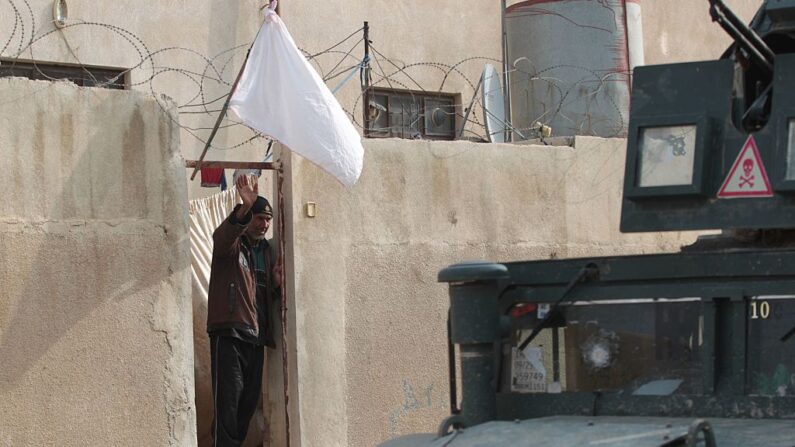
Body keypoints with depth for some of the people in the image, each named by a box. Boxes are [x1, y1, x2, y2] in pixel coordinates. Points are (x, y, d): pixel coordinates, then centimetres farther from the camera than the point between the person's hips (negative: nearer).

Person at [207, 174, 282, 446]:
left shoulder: (268, 250, 18)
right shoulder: (232, 243, -2)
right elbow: (222, 237, -29)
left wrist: (277, 284, 3)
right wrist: (245, 209, -46)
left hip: (256, 335, 7)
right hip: (229, 332, -7)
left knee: (249, 401, 9)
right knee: (228, 397, -14)